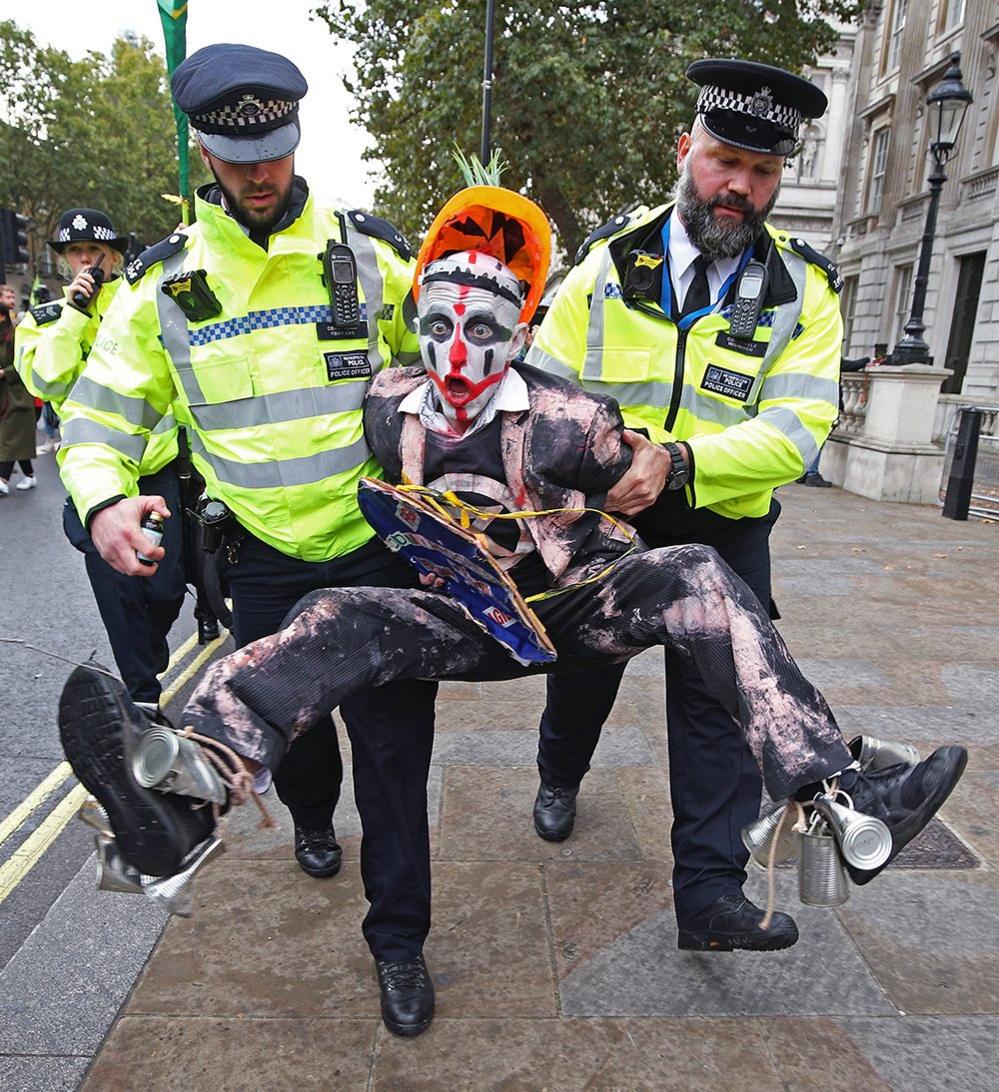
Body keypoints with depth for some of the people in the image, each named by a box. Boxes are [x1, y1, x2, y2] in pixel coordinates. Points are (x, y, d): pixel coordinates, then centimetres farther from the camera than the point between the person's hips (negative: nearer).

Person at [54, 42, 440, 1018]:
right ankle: (312, 816, 57)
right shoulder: (165, 281, 1)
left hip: (378, 547, -1)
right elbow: (102, 409, 3)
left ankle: (397, 937, 23)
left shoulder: (368, 254, -1)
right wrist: (102, 499, -17)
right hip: (263, 562, 2)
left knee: (393, 748, 3)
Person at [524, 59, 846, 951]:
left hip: (723, 529, -1)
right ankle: (560, 776, 49)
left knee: (719, 697, 0)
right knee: (584, 666, 19)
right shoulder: (612, 259, -4)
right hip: (599, 515, 1)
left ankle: (709, 887, 15)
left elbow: (797, 429, -17)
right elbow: (543, 384, -4)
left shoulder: (804, 290, -6)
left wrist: (679, 460, -32)